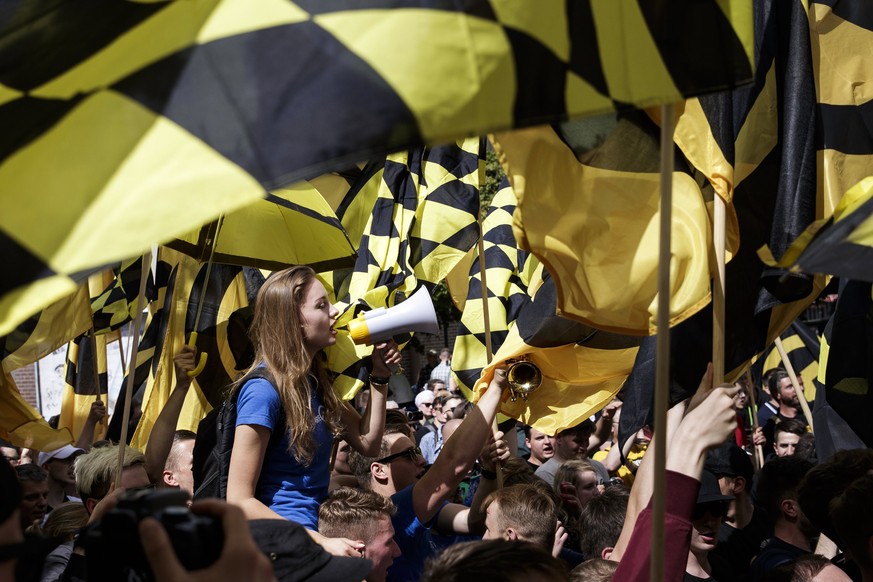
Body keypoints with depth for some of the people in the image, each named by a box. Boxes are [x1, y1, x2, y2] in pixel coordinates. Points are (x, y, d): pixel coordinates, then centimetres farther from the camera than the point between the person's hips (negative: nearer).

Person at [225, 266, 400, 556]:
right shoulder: (264, 388, -14)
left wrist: (380, 377, 7)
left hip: (316, 529, 8)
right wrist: (321, 542, -20)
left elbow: (366, 442, 17)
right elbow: (239, 500, -17)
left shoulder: (313, 380, 11)